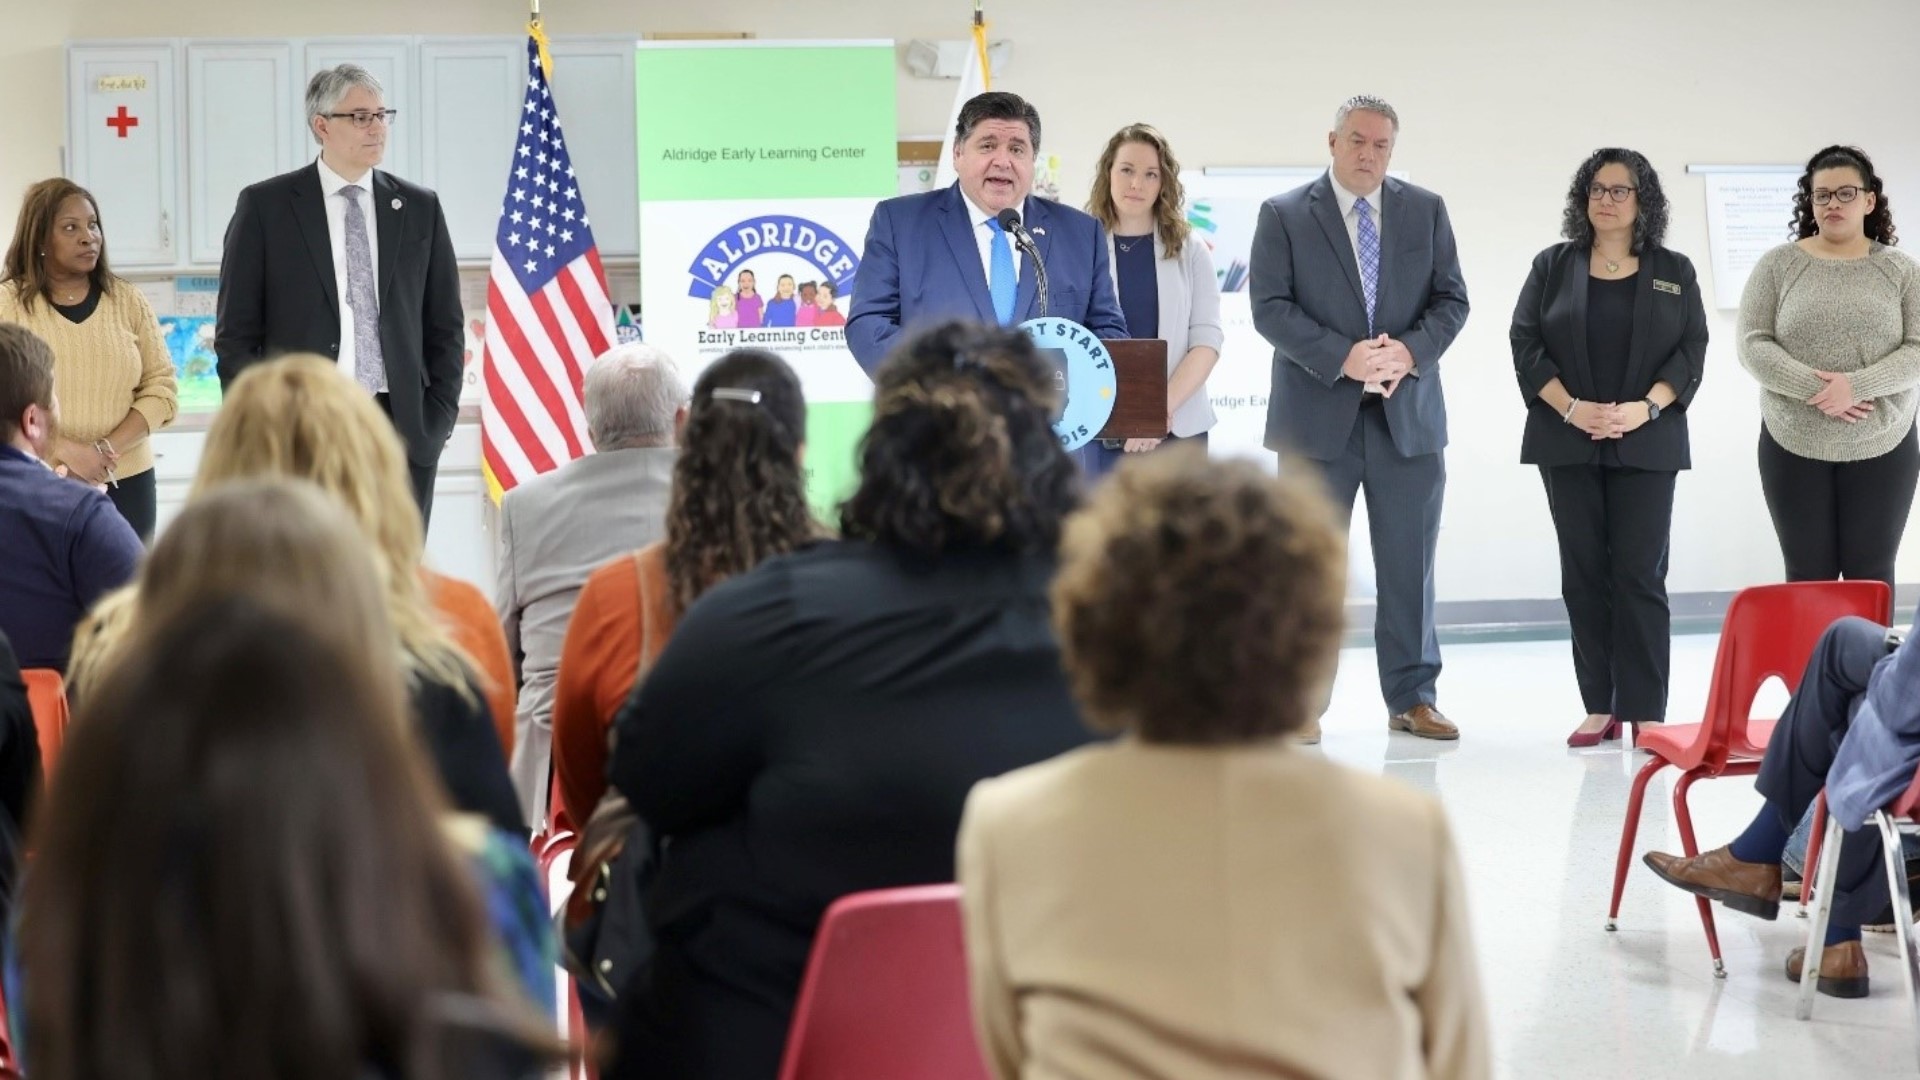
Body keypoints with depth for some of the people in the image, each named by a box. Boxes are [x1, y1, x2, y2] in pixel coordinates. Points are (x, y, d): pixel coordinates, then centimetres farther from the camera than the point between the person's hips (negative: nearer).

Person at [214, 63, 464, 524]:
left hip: (403, 432, 2)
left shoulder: (420, 208, 11)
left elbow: (445, 327, 14)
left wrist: (438, 419, 4)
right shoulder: (265, 206, 3)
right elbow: (236, 332, 3)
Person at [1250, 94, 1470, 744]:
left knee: (1409, 564, 5)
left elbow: (1452, 299, 6)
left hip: (1408, 415, 2)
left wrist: (1410, 351, -14)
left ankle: (1412, 698, 13)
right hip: (1318, 415, -2)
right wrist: (1343, 357, -19)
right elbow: (1270, 307, -7)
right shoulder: (1283, 215, 1)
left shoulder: (1427, 211, 10)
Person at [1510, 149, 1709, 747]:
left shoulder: (1674, 271, 8)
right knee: (1584, 575, 2)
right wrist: (1570, 408, -11)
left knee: (1640, 575, -6)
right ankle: (1599, 708, 6)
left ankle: (1644, 711, -5)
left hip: (1646, 445, -1)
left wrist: (1644, 409, -13)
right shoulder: (1553, 266, 9)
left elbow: (1691, 351, 2)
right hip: (1568, 444, 1)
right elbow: (1526, 343, 2)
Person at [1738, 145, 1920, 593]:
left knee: (1871, 578, 5)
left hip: (1882, 449, 0)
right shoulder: (1777, 265, 1)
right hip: (1794, 447, 0)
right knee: (1808, 578, 4)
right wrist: (1814, 389, -18)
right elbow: (1753, 346, -5)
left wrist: (1856, 386, -19)